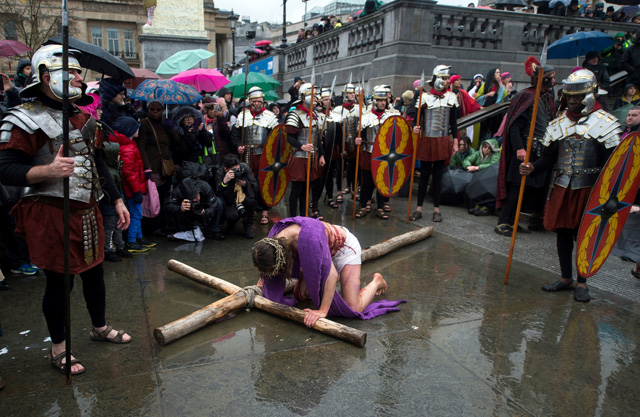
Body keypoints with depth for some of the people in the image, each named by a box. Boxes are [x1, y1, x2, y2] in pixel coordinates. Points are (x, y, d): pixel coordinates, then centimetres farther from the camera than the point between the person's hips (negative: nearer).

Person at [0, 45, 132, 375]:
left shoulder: (82, 117, 13)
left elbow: (97, 163, 19)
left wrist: (117, 200, 15)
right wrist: (48, 170, -33)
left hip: (86, 210, 7)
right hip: (51, 214, -7)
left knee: (94, 273, 18)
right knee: (58, 282, 4)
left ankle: (100, 327, 40)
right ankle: (58, 348, 25)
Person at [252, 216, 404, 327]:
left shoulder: (309, 238, -44)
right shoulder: (274, 239, -22)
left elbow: (331, 274, -40)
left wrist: (323, 311, -39)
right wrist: (260, 285, -3)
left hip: (344, 247, -7)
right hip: (326, 251, 7)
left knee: (353, 309, -14)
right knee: (300, 295, 9)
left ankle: (376, 282, 15)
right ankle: (338, 277, 30)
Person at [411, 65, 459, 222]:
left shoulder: (451, 97, 8)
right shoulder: (425, 97, 0)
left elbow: (453, 121, 10)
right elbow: (418, 118, 0)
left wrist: (455, 142, 6)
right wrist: (416, 128, -24)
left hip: (443, 142, 2)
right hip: (426, 140, -1)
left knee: (438, 176, 6)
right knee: (424, 175, 3)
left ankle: (436, 209, 15)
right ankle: (419, 209, 11)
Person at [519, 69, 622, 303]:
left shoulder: (605, 123, -4)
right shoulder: (558, 123, 9)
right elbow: (549, 158, 10)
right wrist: (533, 168, -10)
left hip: (589, 190, -4)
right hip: (562, 188, 4)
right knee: (563, 232, 9)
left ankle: (582, 283, 18)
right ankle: (565, 278, 25)